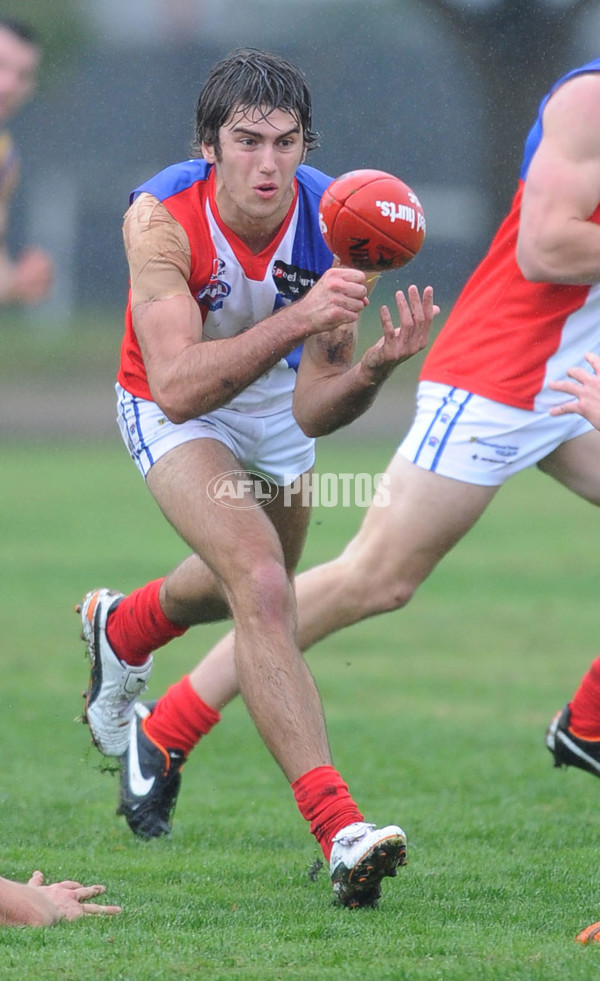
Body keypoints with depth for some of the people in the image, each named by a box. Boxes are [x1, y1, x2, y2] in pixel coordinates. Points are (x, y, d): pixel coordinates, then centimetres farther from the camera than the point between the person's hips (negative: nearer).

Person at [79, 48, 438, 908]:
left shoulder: (334, 222, -28)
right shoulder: (160, 218, -35)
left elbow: (312, 410, -24)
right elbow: (177, 387, -46)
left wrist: (374, 367, -45)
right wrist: (297, 320, -56)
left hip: (274, 397, 5)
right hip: (172, 410, -5)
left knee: (249, 585, 28)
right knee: (262, 588, -27)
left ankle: (121, 627, 62)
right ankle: (339, 831, -32)